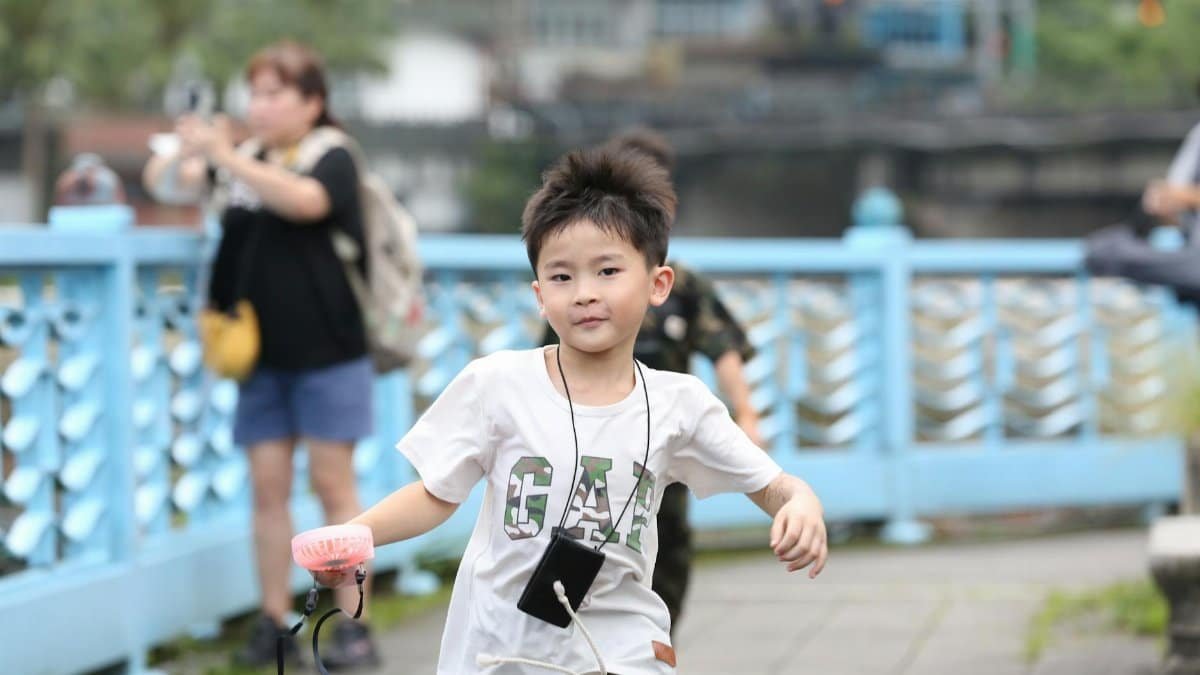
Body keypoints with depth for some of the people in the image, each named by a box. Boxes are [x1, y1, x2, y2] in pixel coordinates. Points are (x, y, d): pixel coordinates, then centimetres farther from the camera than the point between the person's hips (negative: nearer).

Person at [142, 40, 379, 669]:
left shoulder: (332, 159, -6)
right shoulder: (244, 162, 11)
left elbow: (302, 199, -27)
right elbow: (163, 182, 5)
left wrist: (223, 156, -32)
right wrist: (186, 153, -18)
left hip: (327, 355, -5)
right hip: (262, 357, 5)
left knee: (332, 483, -2)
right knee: (268, 486, 4)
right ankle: (274, 622, 8)